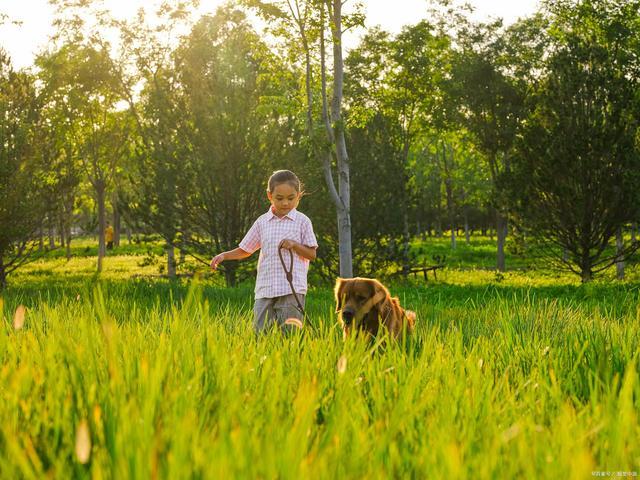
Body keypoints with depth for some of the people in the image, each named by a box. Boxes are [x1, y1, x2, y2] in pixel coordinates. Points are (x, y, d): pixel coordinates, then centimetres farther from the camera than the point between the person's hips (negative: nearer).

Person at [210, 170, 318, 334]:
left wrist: (294, 245, -13)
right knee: (259, 332, -2)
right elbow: (245, 250, 16)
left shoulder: (302, 221, 2)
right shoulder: (262, 222, 10)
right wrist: (224, 255, 0)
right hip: (265, 288, 3)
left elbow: (312, 254, 4)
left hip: (292, 289, -3)